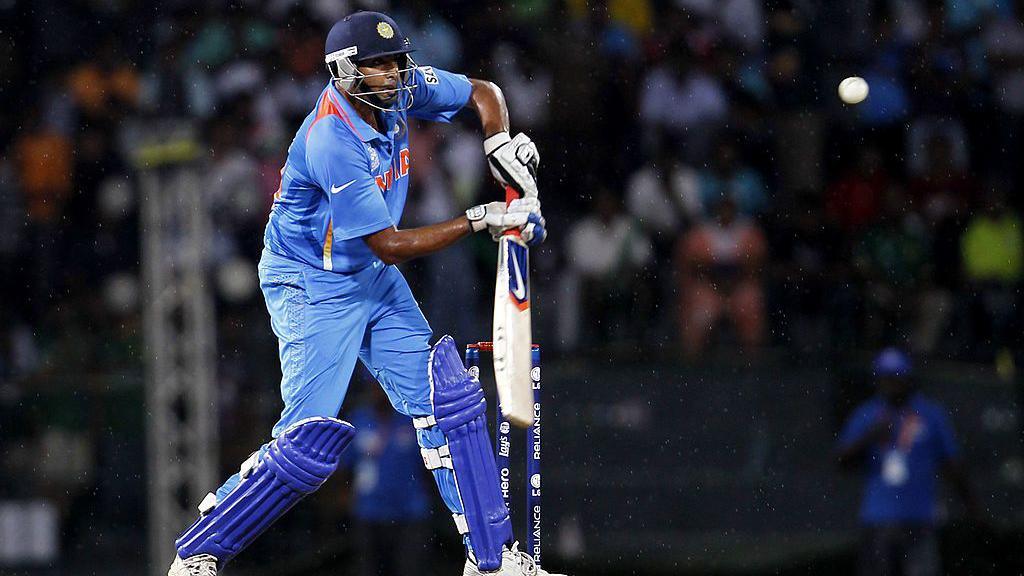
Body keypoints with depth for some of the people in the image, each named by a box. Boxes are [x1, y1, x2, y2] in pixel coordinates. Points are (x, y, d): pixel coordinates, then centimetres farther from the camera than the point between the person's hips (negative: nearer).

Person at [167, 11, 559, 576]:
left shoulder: (400, 89, -7)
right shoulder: (332, 143, -30)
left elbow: (482, 93, 11)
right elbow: (389, 246, -27)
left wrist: (501, 146, -9)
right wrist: (481, 220, -24)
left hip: (371, 279, 8)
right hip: (311, 289, -8)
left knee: (449, 401, 0)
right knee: (309, 441, -15)